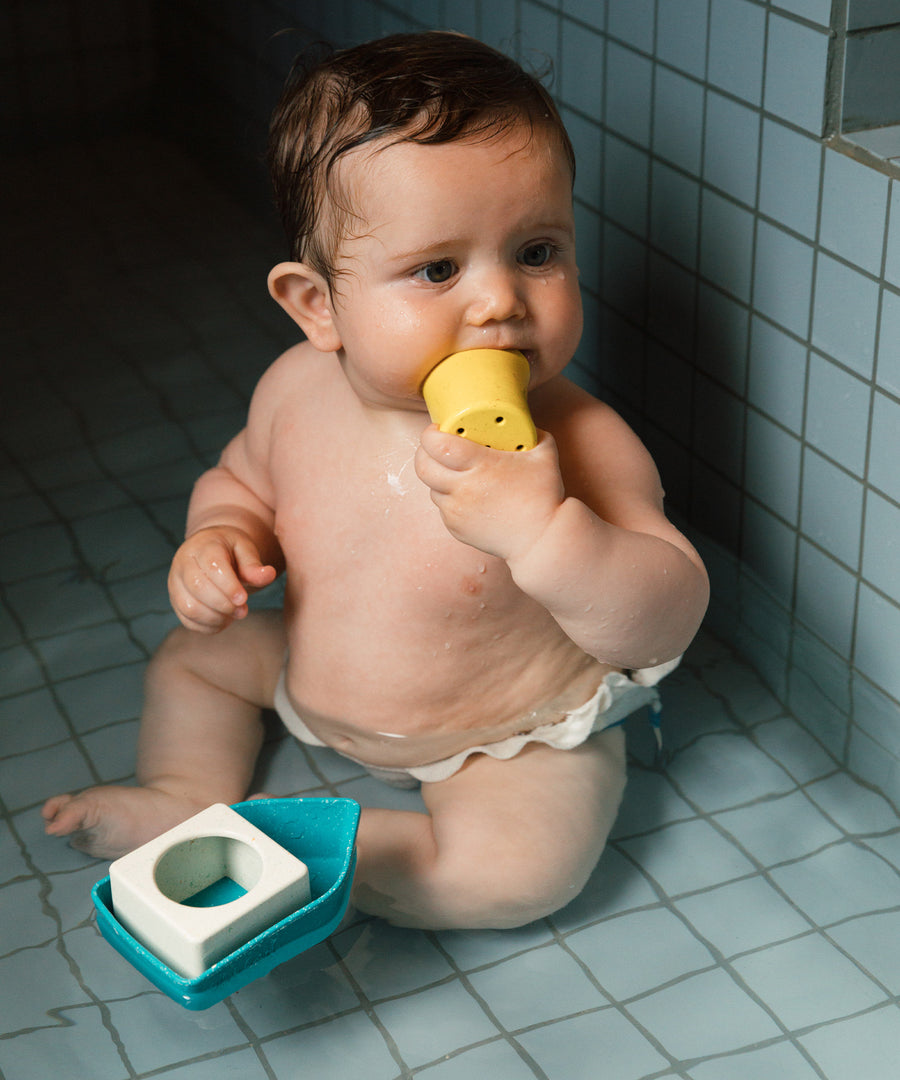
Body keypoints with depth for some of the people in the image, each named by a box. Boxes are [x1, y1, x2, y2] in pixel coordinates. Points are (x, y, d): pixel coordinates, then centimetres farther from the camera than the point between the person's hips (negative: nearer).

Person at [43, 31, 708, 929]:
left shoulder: (578, 443, -32)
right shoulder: (296, 390, -17)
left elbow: (668, 624, -35)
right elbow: (243, 478, 6)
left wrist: (542, 530, -50)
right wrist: (219, 537, -18)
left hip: (511, 736, -5)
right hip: (317, 678, 5)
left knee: (523, 869, -26)